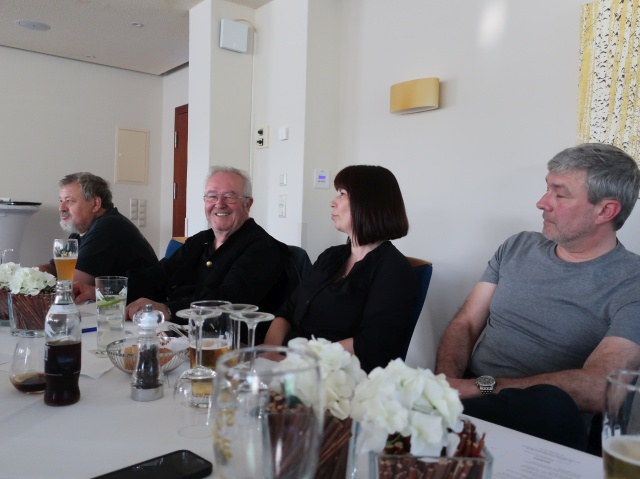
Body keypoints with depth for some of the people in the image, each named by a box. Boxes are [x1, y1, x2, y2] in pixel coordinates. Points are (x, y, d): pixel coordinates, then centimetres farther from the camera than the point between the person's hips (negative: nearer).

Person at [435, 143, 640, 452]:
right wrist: (446, 380, -14)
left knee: (552, 403, -37)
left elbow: (598, 387, -20)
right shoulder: (518, 247, 10)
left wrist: (479, 386, -22)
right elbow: (465, 324, 7)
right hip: (468, 392, 2)